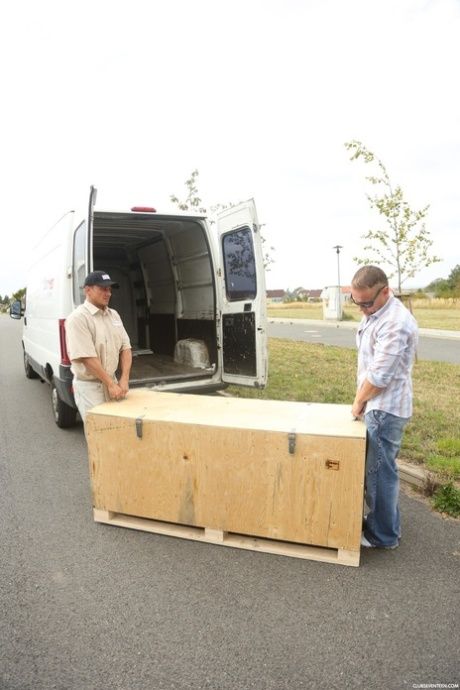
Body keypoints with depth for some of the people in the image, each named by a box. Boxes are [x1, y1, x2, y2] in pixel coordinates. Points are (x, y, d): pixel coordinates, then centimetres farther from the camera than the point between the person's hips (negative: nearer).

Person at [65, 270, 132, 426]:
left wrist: (124, 379, -5)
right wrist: (111, 384, -20)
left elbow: (125, 347, 7)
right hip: (89, 385, -7)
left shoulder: (114, 314, 8)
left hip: (112, 381, 7)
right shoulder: (78, 318, -15)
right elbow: (87, 357, -21)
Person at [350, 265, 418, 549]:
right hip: (378, 405, 10)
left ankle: (383, 535, 19)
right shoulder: (374, 313, 8)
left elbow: (379, 375, -23)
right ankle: (382, 521, 35)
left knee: (380, 470, 2)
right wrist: (362, 400, 11)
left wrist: (359, 401, -6)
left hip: (386, 408, -10)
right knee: (379, 468, 19)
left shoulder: (395, 323, -24)